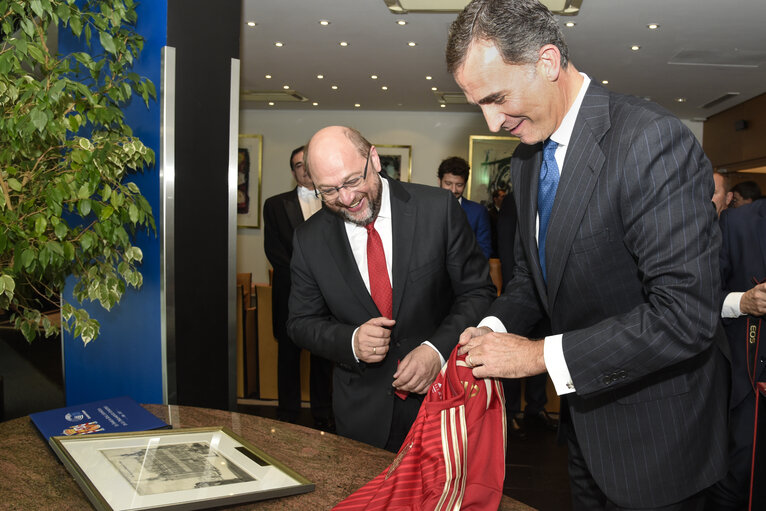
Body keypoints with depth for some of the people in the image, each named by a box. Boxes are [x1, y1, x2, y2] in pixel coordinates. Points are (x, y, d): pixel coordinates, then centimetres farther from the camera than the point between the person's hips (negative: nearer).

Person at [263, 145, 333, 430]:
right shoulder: (276, 205, 6)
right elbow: (273, 250, -1)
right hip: (291, 294, -1)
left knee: (323, 355, 6)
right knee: (289, 354, 5)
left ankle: (323, 415, 17)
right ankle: (288, 415, 16)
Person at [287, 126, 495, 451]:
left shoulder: (438, 208, -12)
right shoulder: (309, 239, -5)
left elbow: (478, 292, -7)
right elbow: (302, 323, 3)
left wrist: (438, 349, -21)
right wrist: (350, 341, -17)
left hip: (439, 394, -1)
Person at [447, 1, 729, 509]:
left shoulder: (652, 140, -26)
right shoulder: (526, 156, 2)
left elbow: (686, 314, -30)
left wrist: (541, 355, -26)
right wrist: (494, 328, -7)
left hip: (655, 427, -7)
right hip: (584, 407, 7)